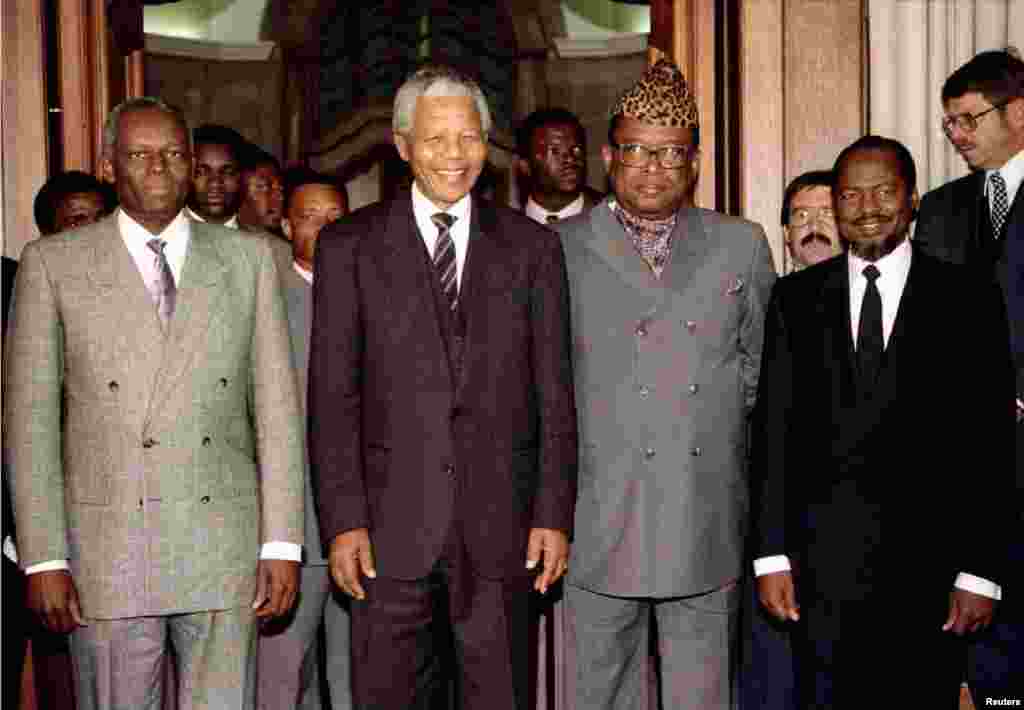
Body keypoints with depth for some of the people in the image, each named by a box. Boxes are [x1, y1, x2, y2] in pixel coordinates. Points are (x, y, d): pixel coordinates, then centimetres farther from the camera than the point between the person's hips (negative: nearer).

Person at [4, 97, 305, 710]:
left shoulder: (247, 257, 7)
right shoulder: (53, 263, 3)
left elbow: (277, 405, 4)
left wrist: (282, 544, -1)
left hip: (224, 545, 1)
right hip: (106, 552, -1)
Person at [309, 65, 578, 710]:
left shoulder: (532, 246, 7)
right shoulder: (348, 246, 4)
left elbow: (554, 395, 6)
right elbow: (332, 396, 1)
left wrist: (554, 514, -1)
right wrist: (343, 520, -6)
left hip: (502, 528, 1)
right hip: (391, 528, 0)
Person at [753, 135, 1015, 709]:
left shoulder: (969, 299, 1)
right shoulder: (796, 299, 6)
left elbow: (991, 444, -1)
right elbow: (775, 429, 3)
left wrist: (981, 572, -6)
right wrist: (772, 553, -2)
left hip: (927, 563, -1)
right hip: (822, 561, 1)